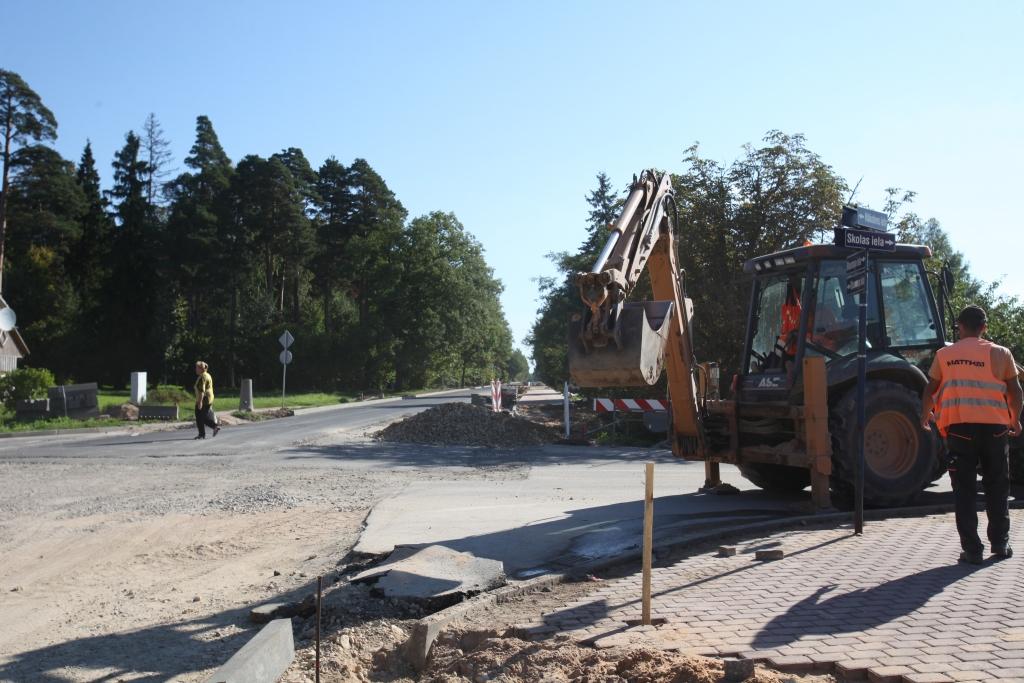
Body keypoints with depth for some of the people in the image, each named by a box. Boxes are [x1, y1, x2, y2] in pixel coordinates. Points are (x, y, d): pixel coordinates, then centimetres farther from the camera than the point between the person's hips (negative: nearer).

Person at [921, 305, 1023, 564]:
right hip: (994, 426, 0)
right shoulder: (1001, 353, 5)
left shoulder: (944, 355, 7)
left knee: (964, 490, 3)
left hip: (959, 426, 0)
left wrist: (925, 415, 29)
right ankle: (1000, 543, 21)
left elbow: (930, 390, 11)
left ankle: (971, 549, 1)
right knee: (997, 487, 15)